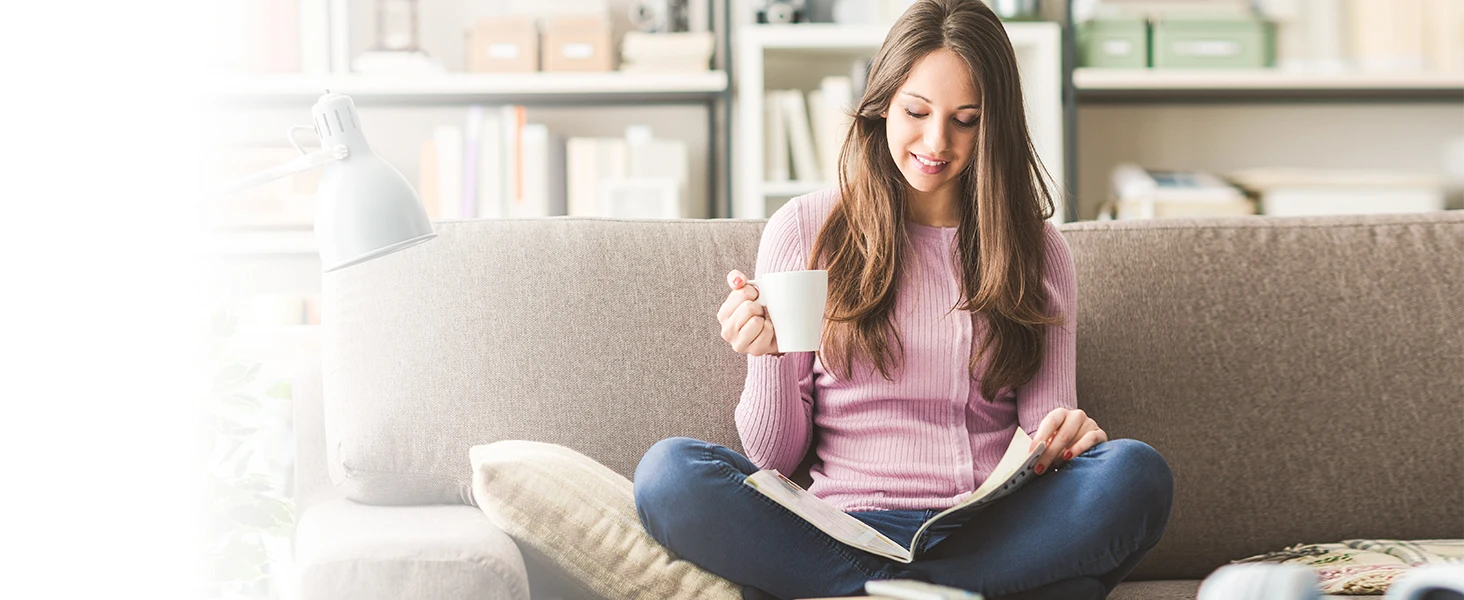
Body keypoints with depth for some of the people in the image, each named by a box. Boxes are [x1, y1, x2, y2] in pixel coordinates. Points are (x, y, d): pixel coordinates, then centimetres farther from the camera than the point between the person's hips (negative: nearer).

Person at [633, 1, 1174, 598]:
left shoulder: (1037, 251, 14)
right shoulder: (804, 230, 8)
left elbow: (1045, 436, 10)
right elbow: (775, 455, 7)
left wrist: (1067, 433, -14)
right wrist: (770, 356, -14)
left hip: (989, 534, 2)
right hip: (847, 530, -1)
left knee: (1135, 472, -29)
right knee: (668, 472, -28)